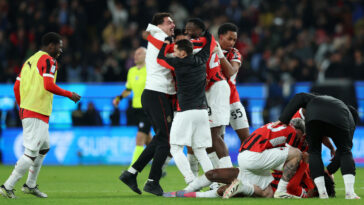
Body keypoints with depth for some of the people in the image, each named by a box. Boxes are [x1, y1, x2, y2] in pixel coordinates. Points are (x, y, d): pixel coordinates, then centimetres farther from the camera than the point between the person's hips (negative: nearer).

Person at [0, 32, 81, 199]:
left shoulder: (30, 60, 17)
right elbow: (49, 86, -21)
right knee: (31, 154, -9)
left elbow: (17, 87, 17)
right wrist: (70, 95, -11)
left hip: (26, 110, 10)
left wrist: (21, 107, 28)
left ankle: (30, 185, 27)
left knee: (44, 147, 24)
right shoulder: (48, 61, -9)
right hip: (38, 114, -10)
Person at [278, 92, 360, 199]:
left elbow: (300, 98, 28)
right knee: (345, 153, 18)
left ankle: (322, 193, 11)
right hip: (339, 122, -1)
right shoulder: (351, 121, 37)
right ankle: (350, 193, 6)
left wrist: (283, 119, 21)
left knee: (314, 152, 18)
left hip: (314, 117, 1)